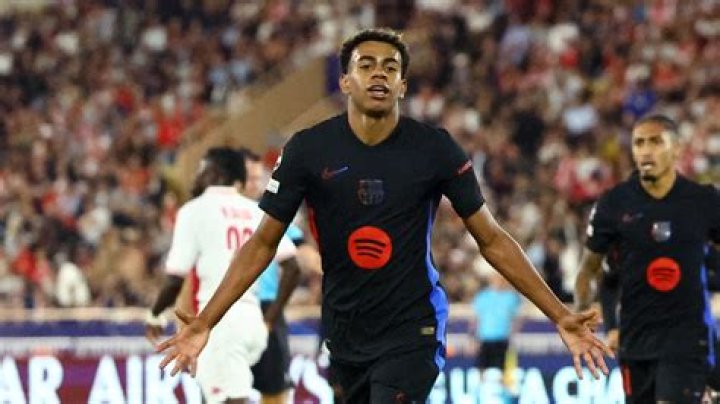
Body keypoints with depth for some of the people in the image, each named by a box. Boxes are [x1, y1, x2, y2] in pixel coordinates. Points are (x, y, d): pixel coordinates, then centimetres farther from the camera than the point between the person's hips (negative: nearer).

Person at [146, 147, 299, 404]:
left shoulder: (195, 211, -3)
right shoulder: (256, 211, 13)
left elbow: (176, 279, -7)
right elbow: (292, 264, 5)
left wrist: (154, 316, 10)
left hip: (218, 320, -7)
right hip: (251, 315, 7)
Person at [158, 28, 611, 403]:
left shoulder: (434, 148, -7)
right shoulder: (309, 149, -5)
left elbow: (492, 239, 0)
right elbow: (263, 243, 1)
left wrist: (560, 315, -5)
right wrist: (203, 324, -6)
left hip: (412, 329, -3)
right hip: (345, 331, 3)